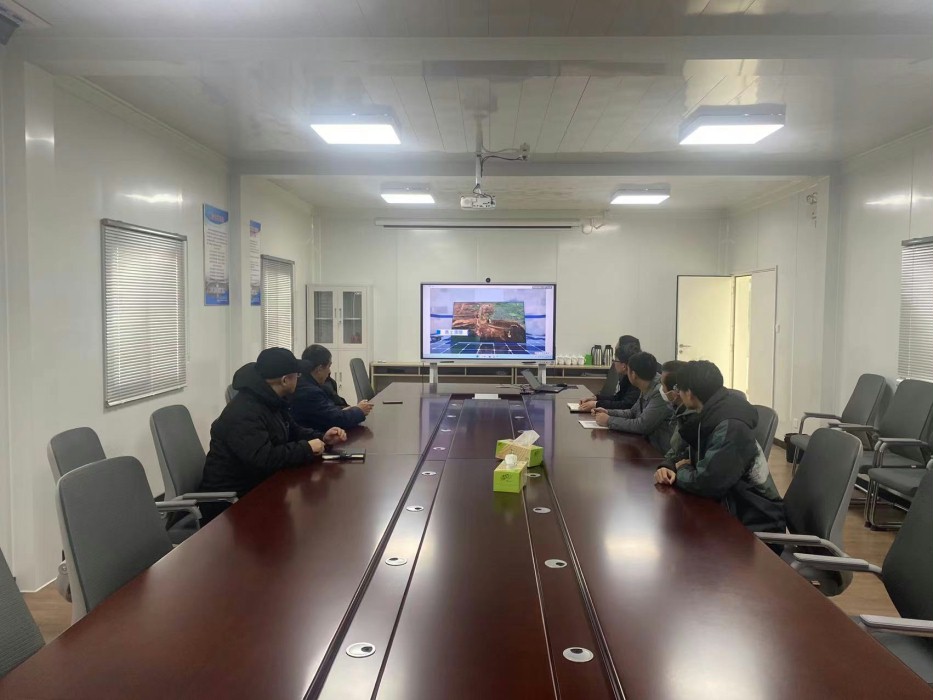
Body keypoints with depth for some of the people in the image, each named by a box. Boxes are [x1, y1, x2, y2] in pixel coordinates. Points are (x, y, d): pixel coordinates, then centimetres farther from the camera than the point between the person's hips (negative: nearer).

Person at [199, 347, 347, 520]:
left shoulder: (271, 402, 6)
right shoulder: (244, 412, -26)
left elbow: (292, 431, 18)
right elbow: (263, 458, -34)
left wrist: (322, 438, 0)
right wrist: (306, 448, -23)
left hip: (258, 486, 9)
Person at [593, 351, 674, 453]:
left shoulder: (660, 393, -23)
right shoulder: (646, 390, 5)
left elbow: (641, 426, -23)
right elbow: (633, 413, 18)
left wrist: (609, 421, -13)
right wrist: (608, 412, 4)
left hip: (661, 452, -7)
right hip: (648, 443, 7)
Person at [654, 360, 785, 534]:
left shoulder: (731, 427, -25)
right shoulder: (707, 419, 5)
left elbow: (705, 483, -30)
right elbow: (680, 451, 12)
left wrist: (682, 470, -9)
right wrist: (669, 469, -10)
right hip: (730, 514, 8)